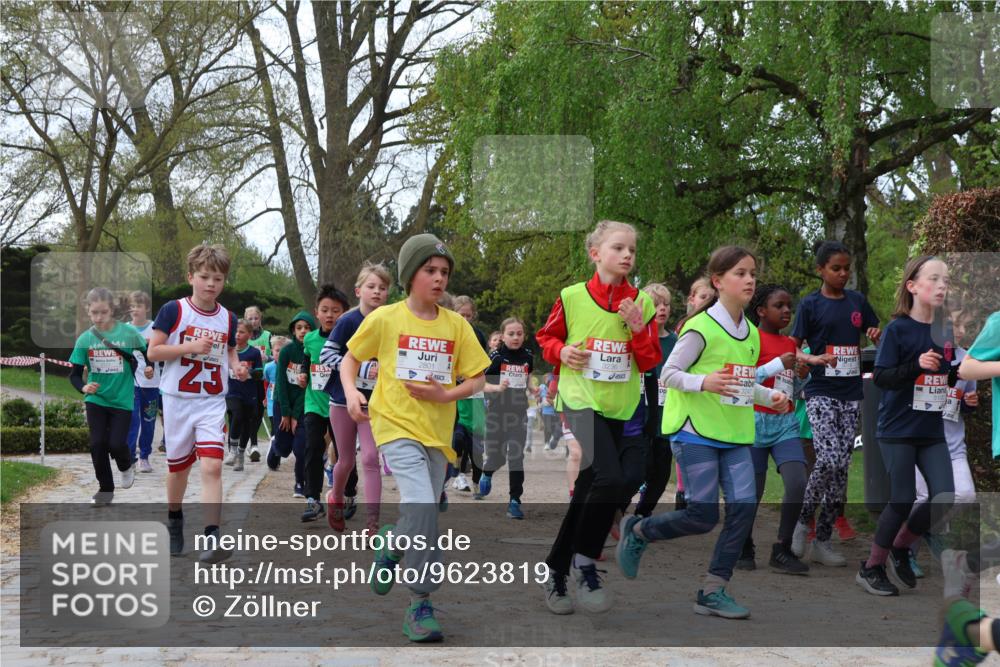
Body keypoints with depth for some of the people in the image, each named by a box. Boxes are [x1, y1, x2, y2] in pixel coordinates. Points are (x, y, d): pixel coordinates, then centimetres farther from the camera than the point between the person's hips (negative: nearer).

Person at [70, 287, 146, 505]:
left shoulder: (128, 333, -12)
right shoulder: (85, 339, -7)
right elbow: (75, 374, -4)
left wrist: (148, 366, -11)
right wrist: (83, 387, -23)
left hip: (122, 400, -2)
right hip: (96, 400, 2)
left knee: (116, 444, -8)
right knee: (98, 444, 0)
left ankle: (127, 466, 28)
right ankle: (105, 489, 19)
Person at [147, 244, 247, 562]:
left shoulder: (228, 318, 4)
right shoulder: (173, 310, -7)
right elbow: (153, 351, -8)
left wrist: (237, 367, -2)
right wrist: (191, 347, -20)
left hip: (212, 403, 1)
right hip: (177, 400, -1)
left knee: (212, 466, -15)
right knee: (178, 467, 13)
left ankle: (213, 538, -19)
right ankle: (174, 522, 38)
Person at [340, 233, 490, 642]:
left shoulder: (456, 325, 4)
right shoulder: (384, 319, -1)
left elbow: (477, 379, 8)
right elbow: (350, 358, 11)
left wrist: (446, 394, -10)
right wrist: (350, 392, -7)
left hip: (438, 432, 4)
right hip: (397, 425, -4)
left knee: (424, 514, 8)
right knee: (422, 507, -20)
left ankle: (391, 546, 40)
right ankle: (421, 604, -10)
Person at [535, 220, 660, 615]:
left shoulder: (642, 303, 3)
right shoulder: (572, 297, -4)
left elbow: (650, 362, 4)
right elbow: (546, 337, 10)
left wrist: (638, 330, -13)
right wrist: (561, 351, -10)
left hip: (621, 405, 4)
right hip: (581, 399, -4)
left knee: (588, 490, 8)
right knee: (611, 477, -25)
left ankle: (556, 570, 24)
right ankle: (585, 562, -6)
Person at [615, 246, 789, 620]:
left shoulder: (751, 334, 11)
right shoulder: (700, 328, -12)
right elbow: (669, 373, -11)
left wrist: (769, 397, 7)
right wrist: (704, 382, -27)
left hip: (735, 435, 7)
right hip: (695, 432, -7)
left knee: (744, 505, -7)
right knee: (703, 516, -8)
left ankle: (713, 590, 4)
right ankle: (637, 531, 20)